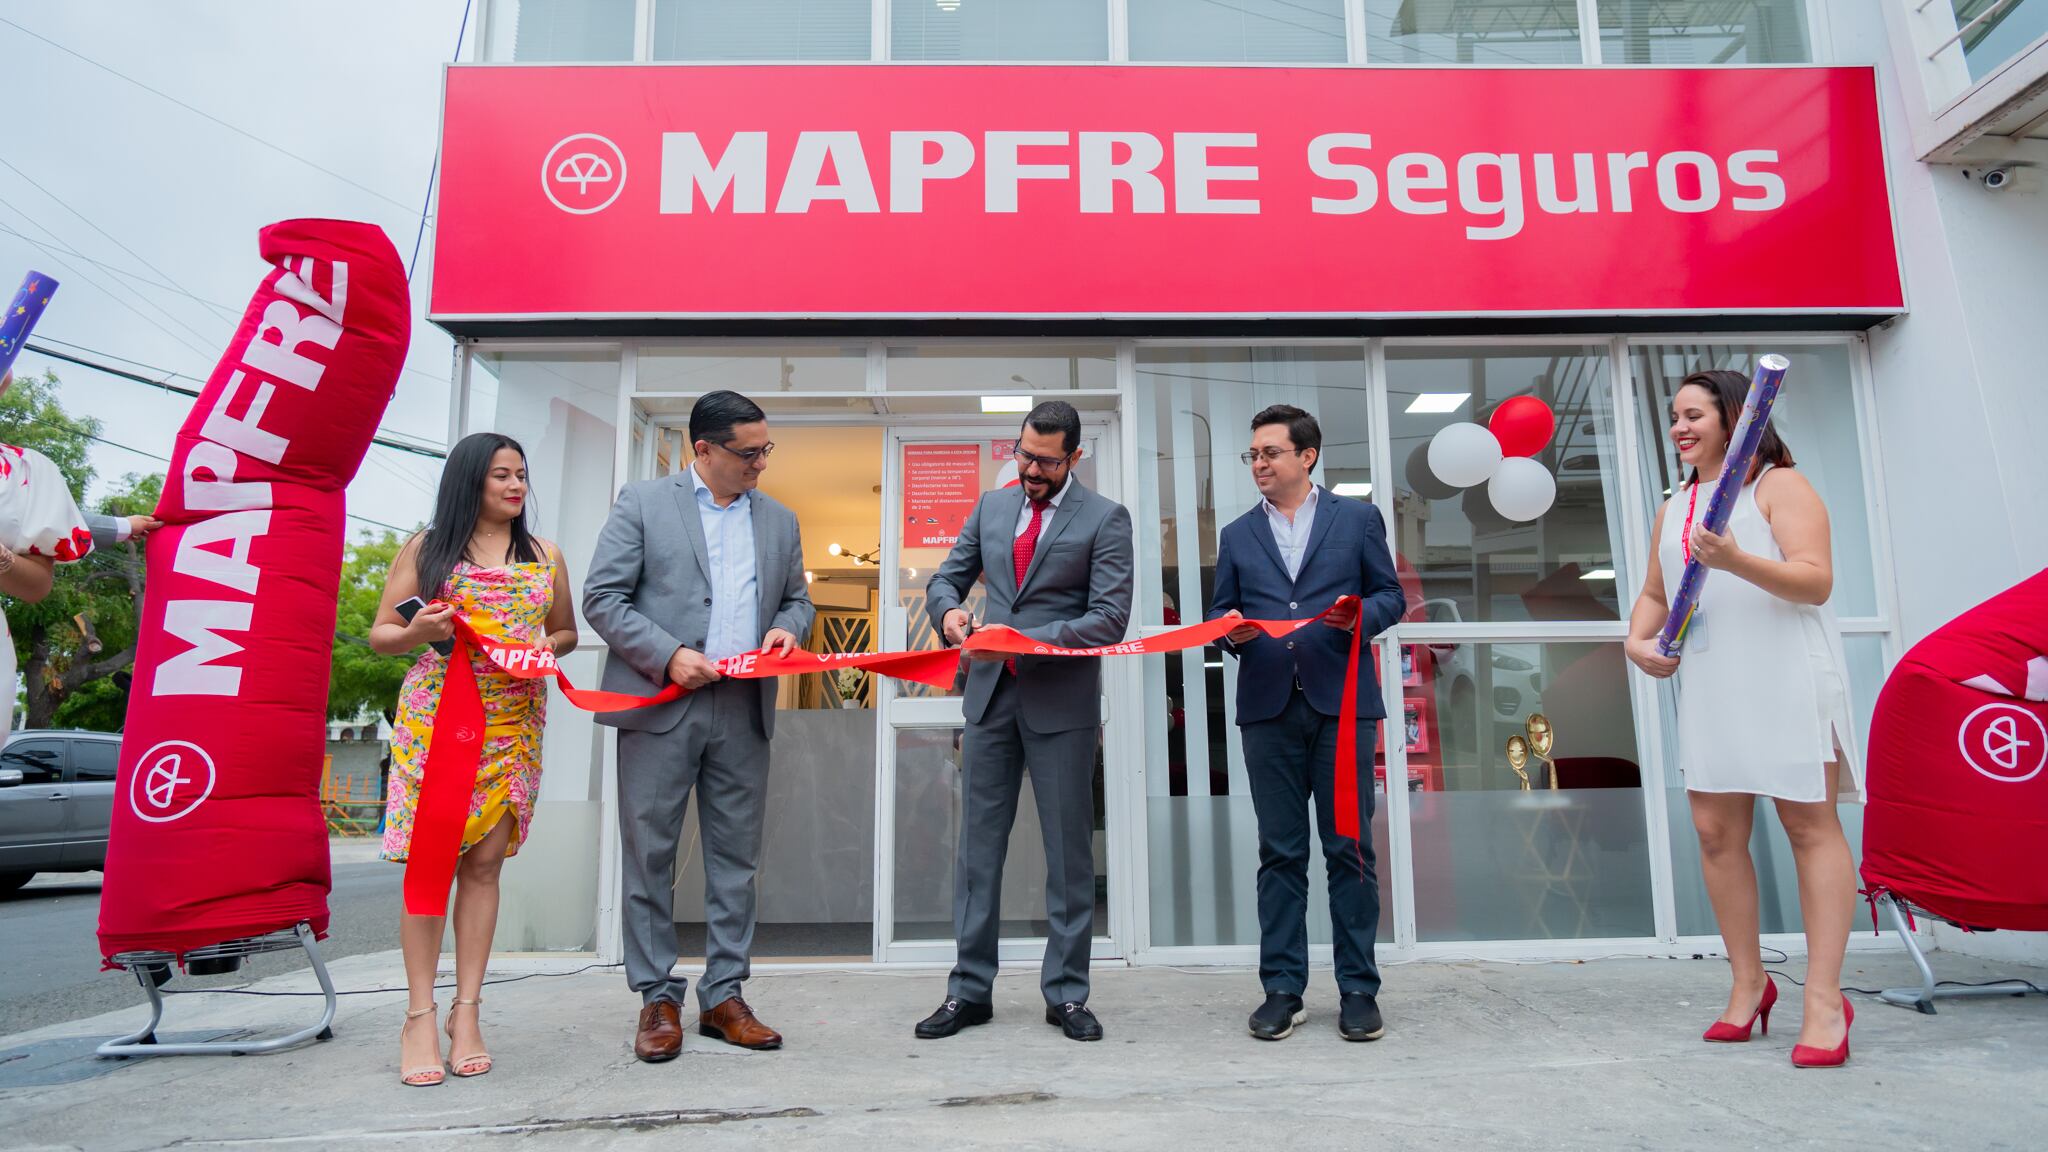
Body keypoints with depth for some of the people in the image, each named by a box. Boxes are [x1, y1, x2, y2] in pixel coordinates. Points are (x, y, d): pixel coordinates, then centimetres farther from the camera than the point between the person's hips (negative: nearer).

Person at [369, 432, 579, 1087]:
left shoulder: (546, 558, 13)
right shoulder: (425, 549, 7)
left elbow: (566, 631, 20)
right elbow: (380, 633, 7)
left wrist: (545, 647, -2)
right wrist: (415, 633, -14)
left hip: (513, 723, 2)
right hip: (434, 715, -2)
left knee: (484, 863, 2)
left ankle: (467, 1012, 8)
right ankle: (420, 1015, 4)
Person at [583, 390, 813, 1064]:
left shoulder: (779, 521, 16)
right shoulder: (642, 503, 3)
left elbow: (797, 598, 22)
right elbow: (602, 598, -2)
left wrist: (787, 628, -2)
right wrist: (667, 655, -13)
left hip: (744, 711, 4)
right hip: (661, 704, -3)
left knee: (736, 858, 7)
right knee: (649, 856, 3)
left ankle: (723, 997, 18)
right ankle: (658, 1000, 16)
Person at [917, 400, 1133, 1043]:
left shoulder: (1105, 519, -2)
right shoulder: (991, 506, 12)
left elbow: (1110, 617, -10)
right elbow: (946, 577, 16)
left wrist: (1029, 640, -19)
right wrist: (949, 610, -8)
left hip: (1062, 700, -4)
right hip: (991, 694, 4)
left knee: (1069, 851, 5)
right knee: (978, 844, 7)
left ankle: (1067, 994, 17)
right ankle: (971, 990, 18)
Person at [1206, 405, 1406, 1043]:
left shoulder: (1358, 518, 10)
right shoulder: (1237, 535, 17)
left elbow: (1392, 595, 9)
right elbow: (1222, 611, 14)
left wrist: (1360, 614, -12)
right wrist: (1230, 628, -8)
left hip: (1341, 702, -2)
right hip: (1268, 708, 2)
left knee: (1349, 848, 2)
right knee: (1280, 852, 6)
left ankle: (1358, 989, 14)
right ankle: (1283, 990, 14)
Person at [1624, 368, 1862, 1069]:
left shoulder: (1779, 485, 1)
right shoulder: (1674, 509, 20)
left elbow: (1816, 581, -10)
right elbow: (1655, 593, 25)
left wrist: (1736, 561, -26)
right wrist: (1638, 639, 5)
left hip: (1786, 676, -6)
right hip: (1707, 687, 6)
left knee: (1811, 825, -4)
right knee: (1715, 829, 3)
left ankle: (1824, 999, 0)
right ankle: (1748, 981, 15)